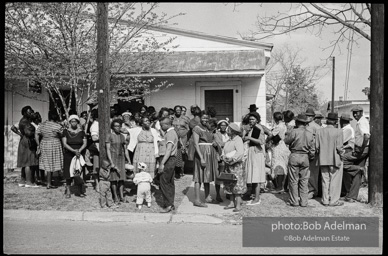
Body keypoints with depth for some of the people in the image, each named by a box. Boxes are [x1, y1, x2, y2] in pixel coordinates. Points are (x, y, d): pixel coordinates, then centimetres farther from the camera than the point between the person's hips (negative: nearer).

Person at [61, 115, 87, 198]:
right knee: (69, 174, 0)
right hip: (68, 155, -1)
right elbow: (64, 144, -6)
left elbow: (85, 143, 0)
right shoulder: (66, 131, 3)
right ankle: (68, 191, 10)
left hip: (79, 155, 1)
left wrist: (79, 150, -17)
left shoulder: (81, 132, 7)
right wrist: (73, 150, -18)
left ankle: (80, 191, 7)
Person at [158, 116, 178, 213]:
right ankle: (171, 204, 19)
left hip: (169, 160, -10)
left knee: (164, 182, -8)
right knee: (170, 182, 12)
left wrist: (162, 163, -29)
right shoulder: (170, 132, 16)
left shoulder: (170, 133, -16)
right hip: (170, 159, 10)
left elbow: (169, 150, -25)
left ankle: (168, 205, -4)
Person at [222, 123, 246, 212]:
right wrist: (223, 157, -4)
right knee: (229, 185, 9)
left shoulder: (238, 140, -11)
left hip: (236, 165, -8)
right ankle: (232, 202, 16)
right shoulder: (228, 141, 15)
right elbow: (224, 150, 16)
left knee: (237, 184, -6)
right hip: (228, 165, 8)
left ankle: (238, 204, -4)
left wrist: (232, 159, -23)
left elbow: (240, 152, -22)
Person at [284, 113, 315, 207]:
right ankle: (304, 202, 13)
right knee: (304, 181, 10)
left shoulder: (294, 131, -12)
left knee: (293, 180, 5)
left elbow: (286, 141, 0)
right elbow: (312, 150, 4)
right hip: (305, 158, 4)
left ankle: (294, 201, 10)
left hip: (294, 156, -4)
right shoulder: (310, 134, 2)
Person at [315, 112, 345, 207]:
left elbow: (317, 146, -1)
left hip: (323, 160, 4)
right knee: (335, 180, 7)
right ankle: (333, 201, 11)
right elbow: (339, 147, -13)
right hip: (335, 159, -4)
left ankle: (325, 200, 18)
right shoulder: (338, 132, -12)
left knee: (325, 180, 12)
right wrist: (341, 155, 4)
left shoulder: (319, 131, -2)